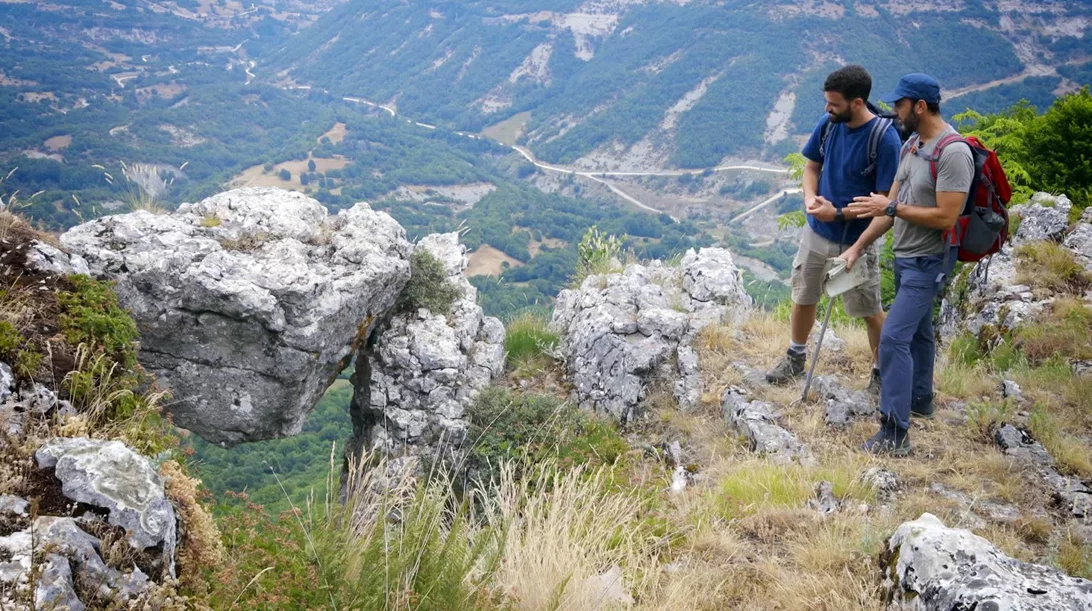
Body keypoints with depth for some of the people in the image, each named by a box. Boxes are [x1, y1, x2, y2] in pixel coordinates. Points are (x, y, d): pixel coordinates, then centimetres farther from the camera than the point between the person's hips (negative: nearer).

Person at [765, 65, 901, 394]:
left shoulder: (885, 139, -22)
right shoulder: (828, 123, -7)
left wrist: (838, 213, -23)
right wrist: (810, 197, -13)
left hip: (856, 240, -5)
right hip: (816, 231, 5)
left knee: (869, 311, 9)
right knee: (803, 297, 19)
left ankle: (883, 371, 28)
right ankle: (796, 357, 40)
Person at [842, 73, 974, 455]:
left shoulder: (953, 153, -21)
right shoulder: (911, 145, 7)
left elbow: (945, 217, -25)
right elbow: (890, 206, 11)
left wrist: (891, 208, -19)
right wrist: (857, 247, 7)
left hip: (928, 262, -9)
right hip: (904, 256, 9)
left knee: (894, 337, -15)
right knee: (917, 331, 23)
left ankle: (894, 434, -13)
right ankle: (920, 399, 41)